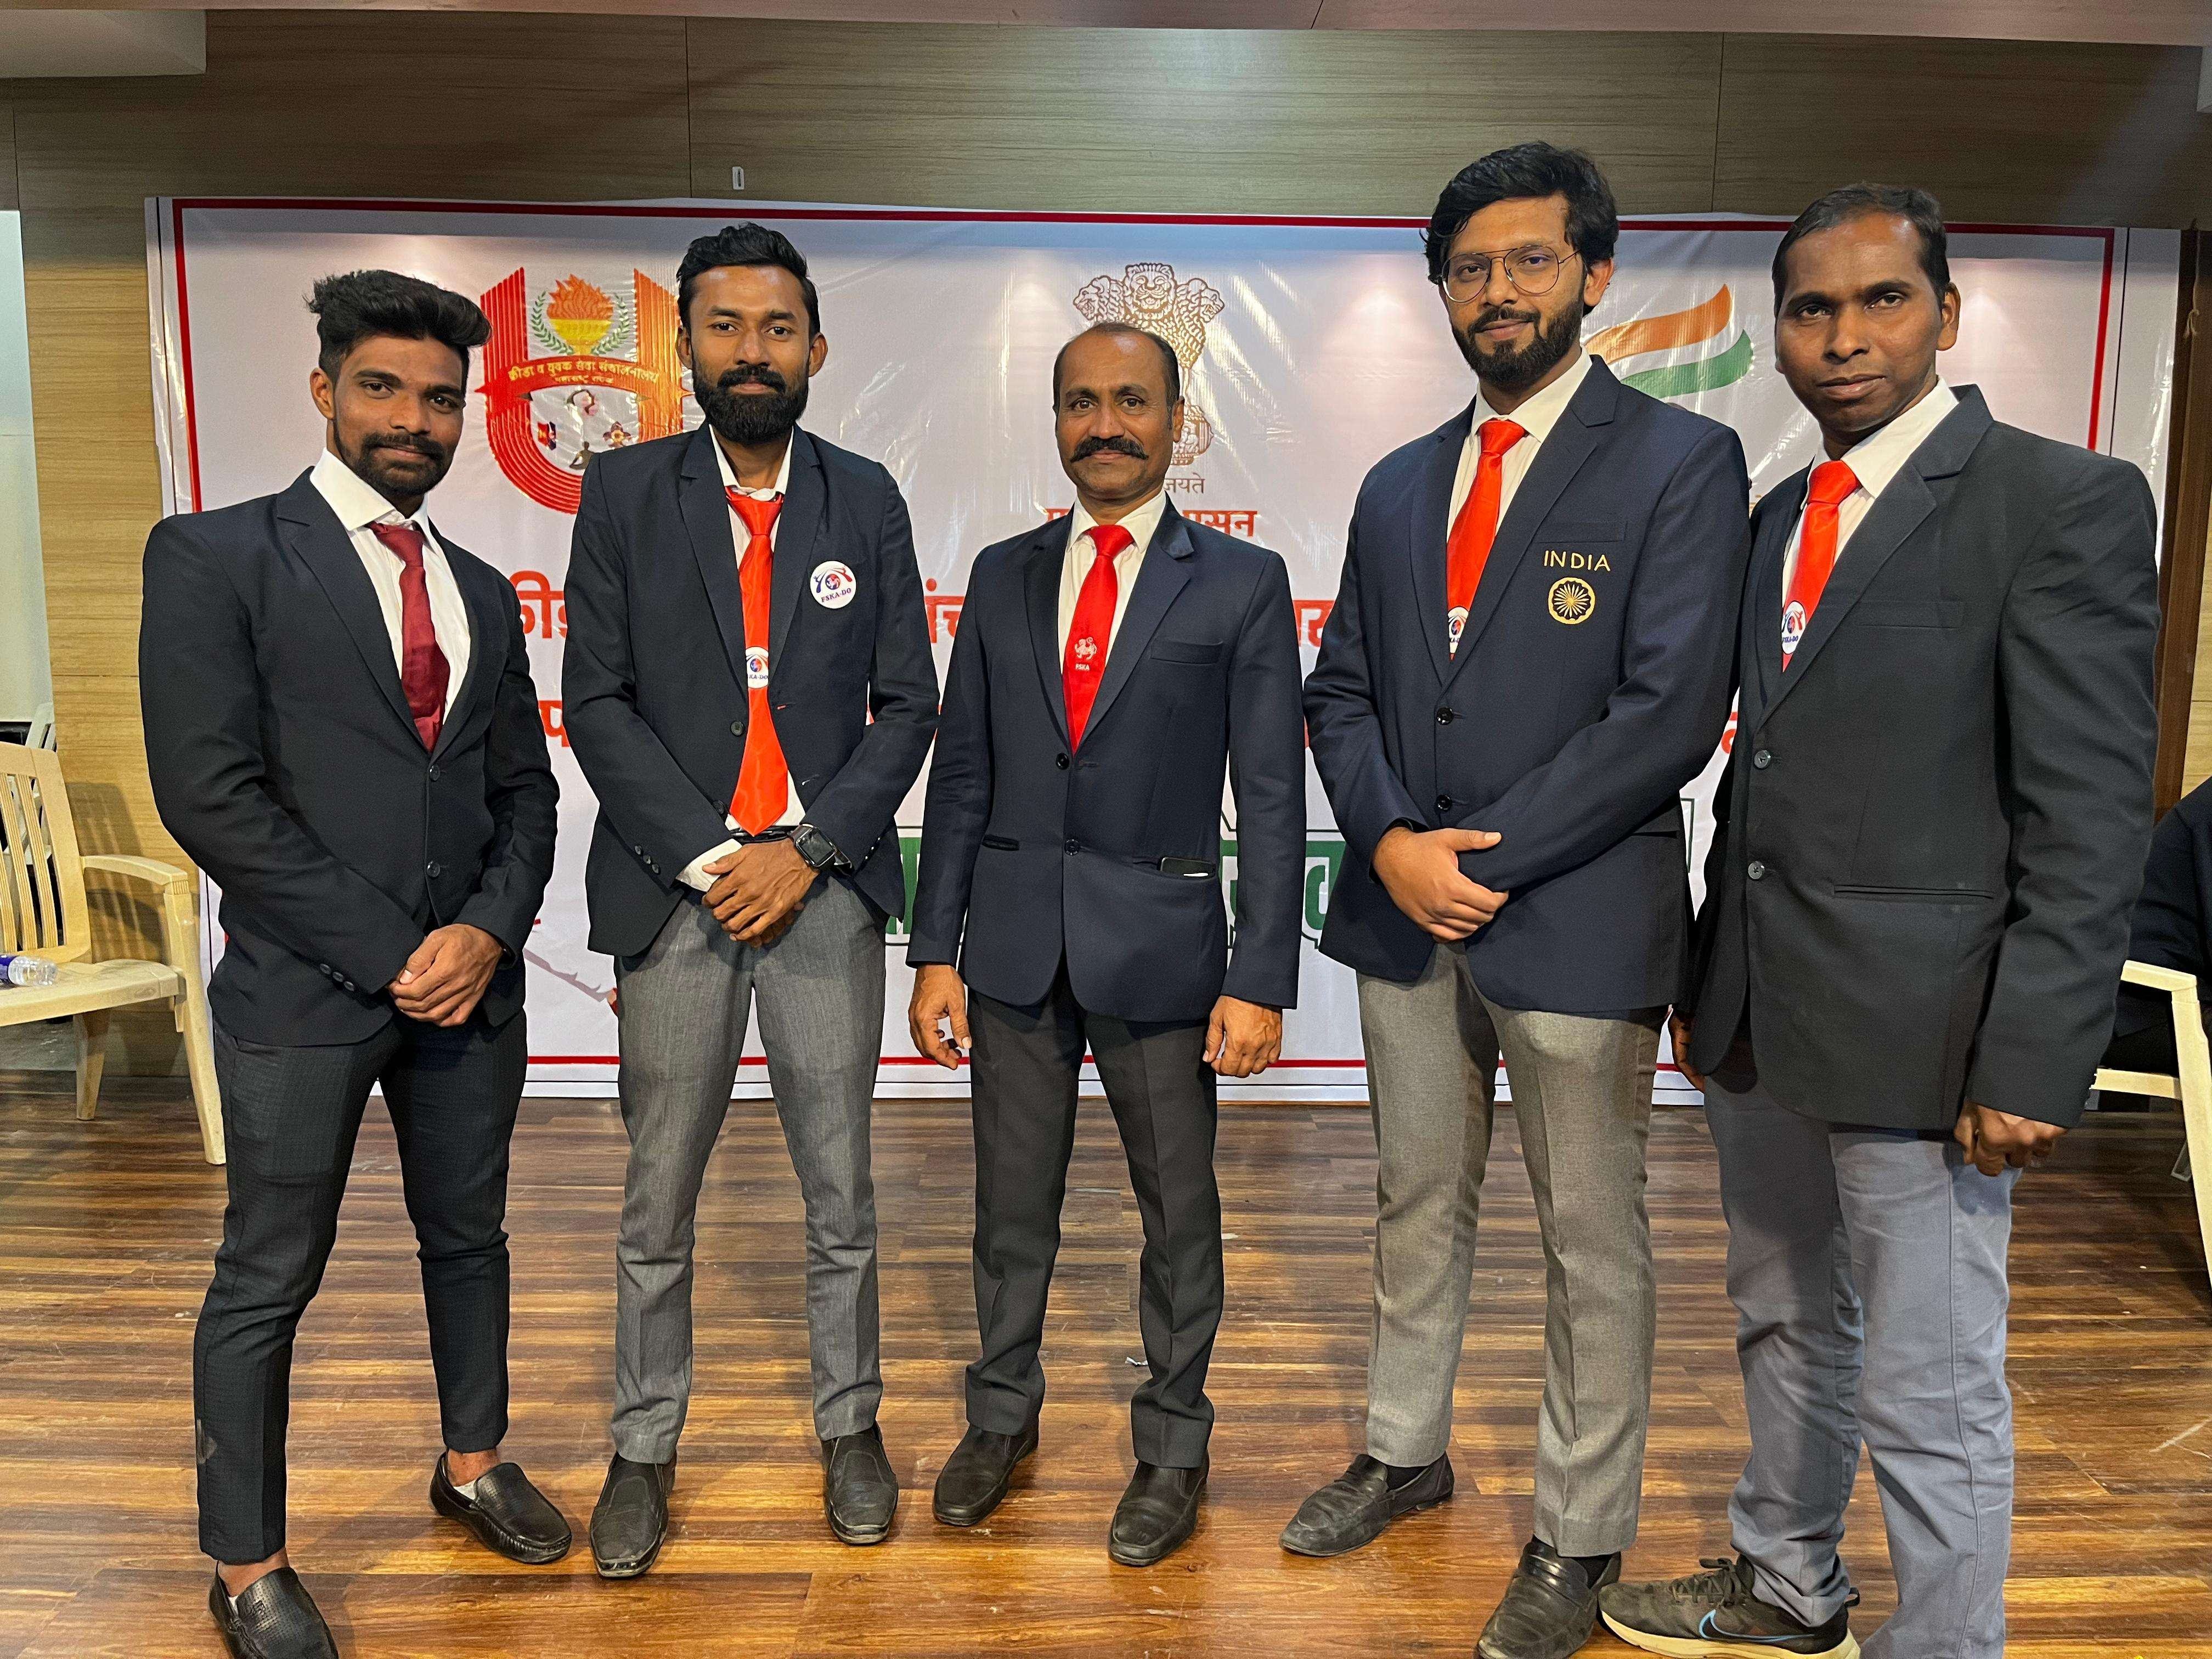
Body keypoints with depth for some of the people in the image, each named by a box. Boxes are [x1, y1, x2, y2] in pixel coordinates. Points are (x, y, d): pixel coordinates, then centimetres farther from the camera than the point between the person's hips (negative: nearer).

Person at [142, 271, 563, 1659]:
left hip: (469, 977, 5)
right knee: (268, 1283, 8)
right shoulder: (216, 557, -5)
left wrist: (488, 931, -7)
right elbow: (210, 792, -13)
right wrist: (386, 951, -14)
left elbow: (524, 788, 11)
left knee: (470, 1238, 18)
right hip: (303, 988, -5)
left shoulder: (482, 591, 12)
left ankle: (474, 1463, 39)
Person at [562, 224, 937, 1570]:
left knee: (841, 1189, 10)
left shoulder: (865, 501, 6)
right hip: (675, 889, 0)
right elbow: (597, 702, -1)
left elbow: (908, 705, 3)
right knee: (659, 1198, 9)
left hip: (824, 886, 1)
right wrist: (704, 859, -10)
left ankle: (851, 1429, 28)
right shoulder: (625, 494, 4)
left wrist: (806, 850, -8)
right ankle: (644, 1449, 27)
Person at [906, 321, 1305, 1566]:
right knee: (1013, 1202, 15)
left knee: (1178, 1210, 11)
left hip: (1160, 938, -2)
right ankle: (1004, 1416, 37)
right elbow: (962, 773, 7)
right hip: (1014, 938, 3)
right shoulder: (1004, 575, 8)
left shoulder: (1243, 583, -2)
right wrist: (936, 952, 3)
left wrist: (1261, 983, -11)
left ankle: (1174, 1446, 31)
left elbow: (1272, 797, -5)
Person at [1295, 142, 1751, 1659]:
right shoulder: (1399, 486, 13)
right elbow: (1343, 692, 10)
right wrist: (1392, 843, -8)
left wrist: (1480, 857, -16)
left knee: (1593, 1238, 8)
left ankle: (1583, 1534, 28)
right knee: (1420, 1204, 19)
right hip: (1405, 911, 6)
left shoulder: (1679, 463, -5)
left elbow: (1670, 713, -14)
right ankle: (1406, 1450, 39)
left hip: (1577, 923, -5)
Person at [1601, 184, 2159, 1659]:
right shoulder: (1784, 514, 12)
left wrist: (2030, 1065, -17)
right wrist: (1712, 979, 13)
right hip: (1761, 1017, 8)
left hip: (1917, 1032, -7)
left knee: (1931, 1394, 4)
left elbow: (2092, 816, -14)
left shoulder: (2066, 502, -10)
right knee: (1789, 1329, 23)